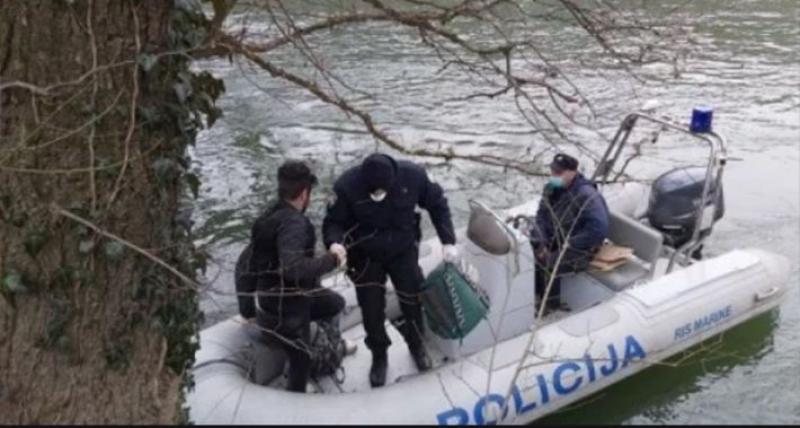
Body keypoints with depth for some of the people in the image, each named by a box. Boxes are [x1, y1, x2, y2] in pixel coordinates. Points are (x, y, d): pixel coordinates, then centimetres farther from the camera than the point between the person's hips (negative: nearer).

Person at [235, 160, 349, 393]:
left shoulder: (269, 218, 3)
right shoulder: (293, 223, -27)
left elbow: (244, 264, 9)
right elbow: (293, 268, -43)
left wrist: (246, 306, 18)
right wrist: (331, 259, -28)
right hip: (286, 312, -9)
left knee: (335, 304, 26)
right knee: (301, 361, 11)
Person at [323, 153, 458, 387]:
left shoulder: (412, 175, -24)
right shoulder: (347, 186, -29)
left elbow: (437, 204, -6)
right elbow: (334, 221, -15)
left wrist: (448, 241, -9)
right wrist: (334, 243, -38)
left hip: (403, 251, 1)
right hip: (366, 257, -1)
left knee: (412, 300, 13)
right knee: (371, 310, 7)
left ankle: (417, 345, 44)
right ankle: (379, 357, 34)